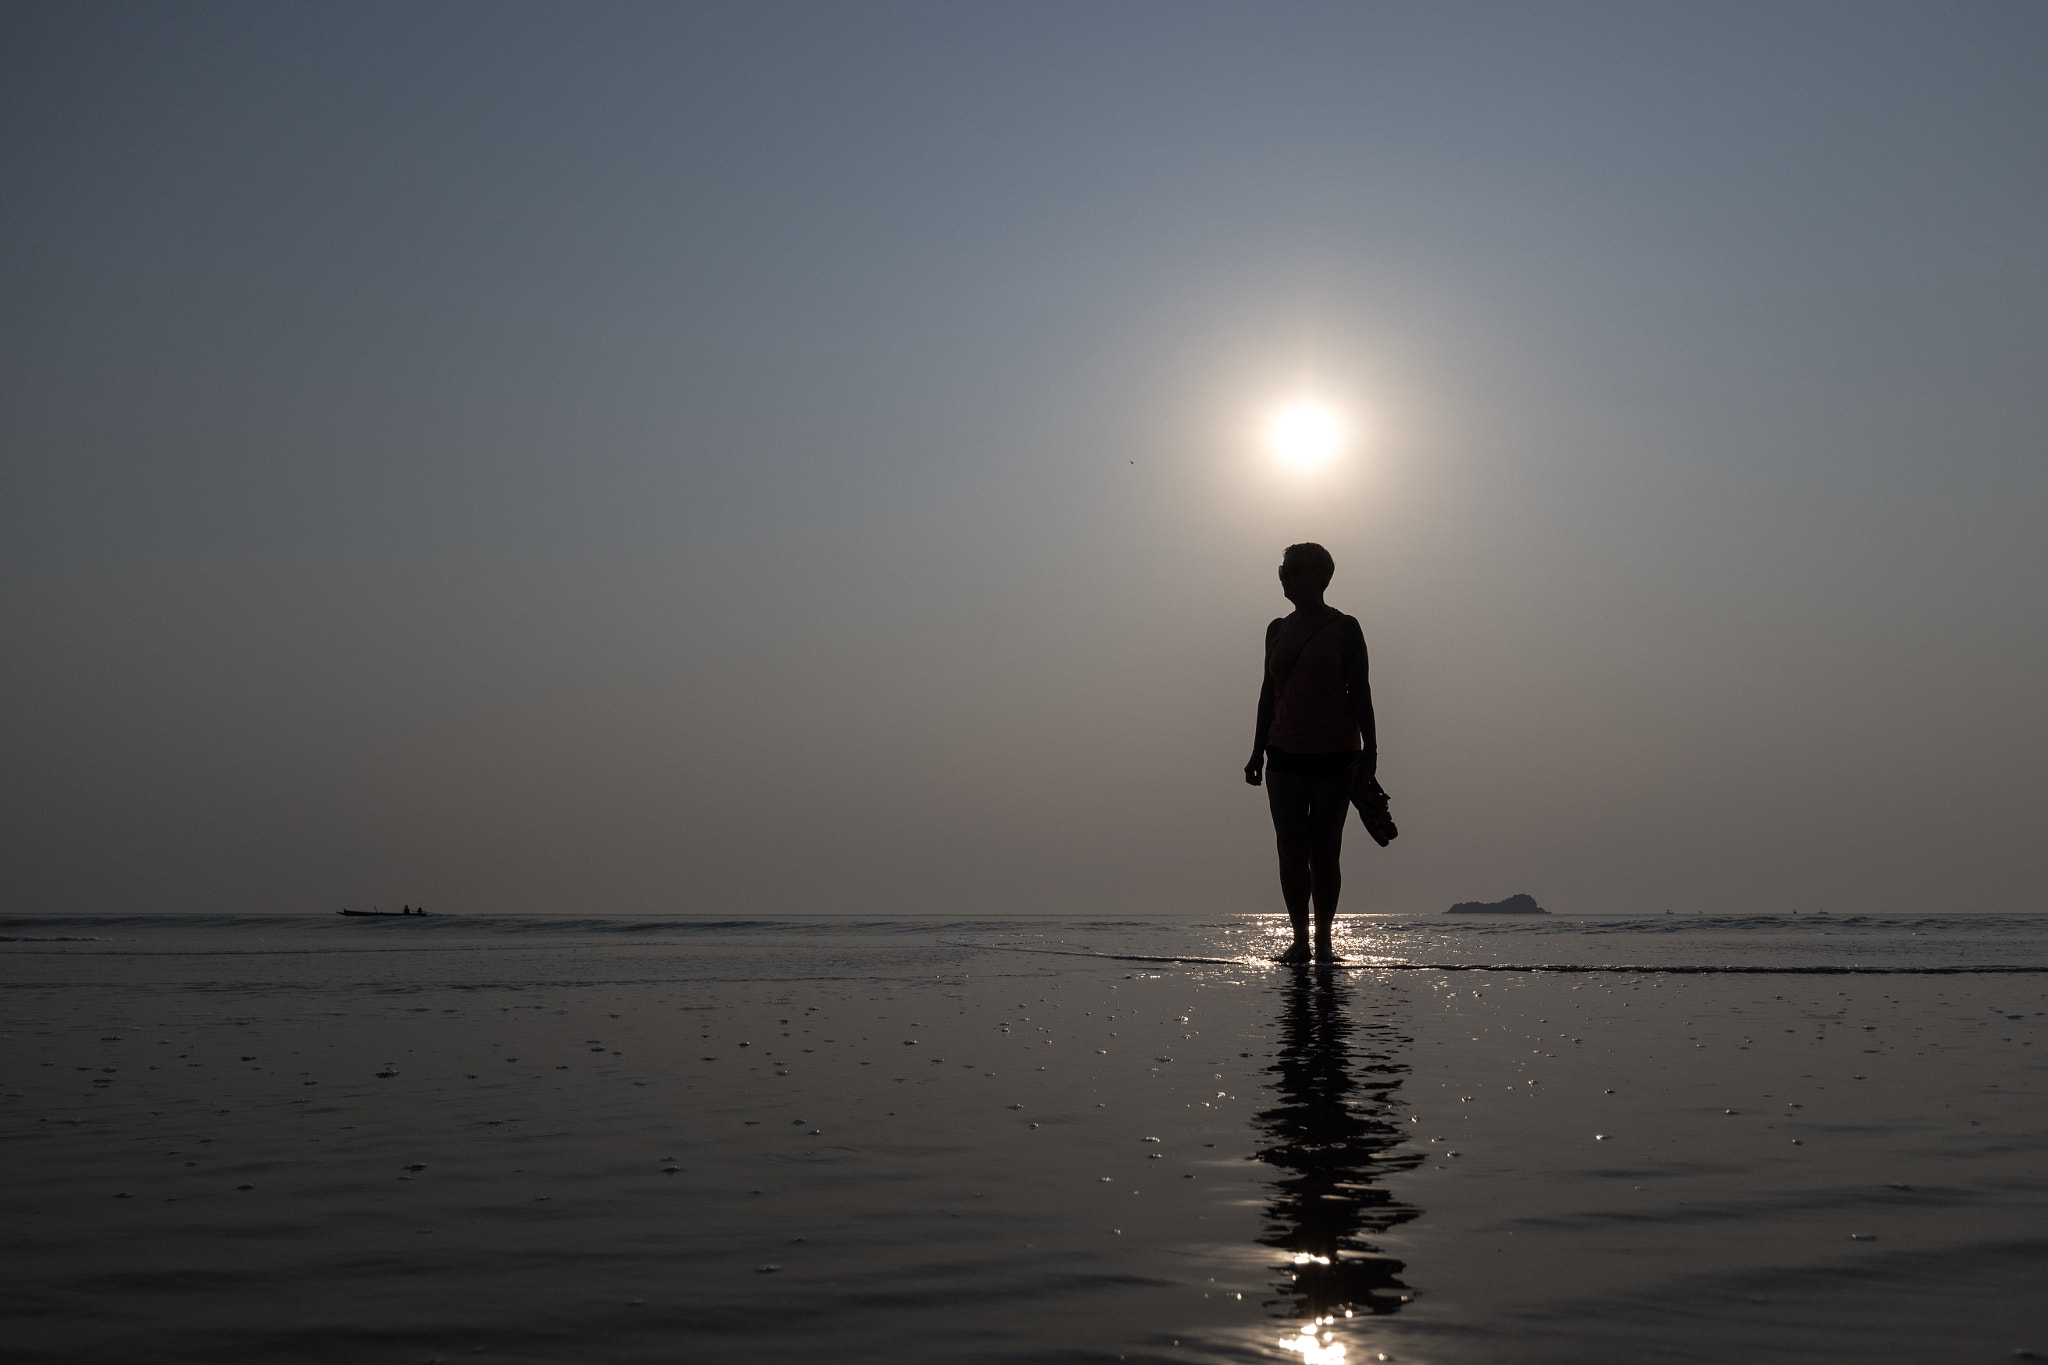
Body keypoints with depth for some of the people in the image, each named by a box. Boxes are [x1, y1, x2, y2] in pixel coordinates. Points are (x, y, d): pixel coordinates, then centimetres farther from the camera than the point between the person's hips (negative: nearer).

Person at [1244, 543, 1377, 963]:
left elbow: (1360, 691, -2)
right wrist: (1258, 751, 13)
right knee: (1291, 852, -2)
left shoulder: (1344, 628, 1)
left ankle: (1324, 940, 7)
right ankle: (1300, 940, 2)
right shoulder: (1277, 630, 12)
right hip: (1286, 755, 3)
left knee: (1325, 853, 0)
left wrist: (1369, 748, -9)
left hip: (1334, 755, -3)